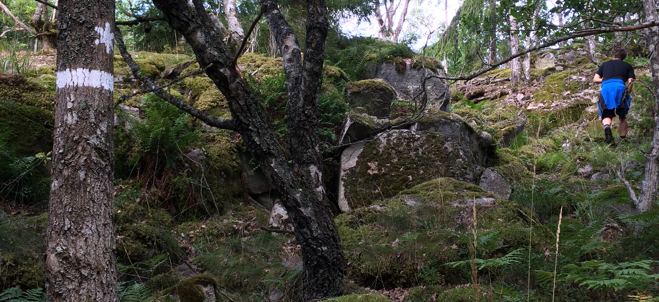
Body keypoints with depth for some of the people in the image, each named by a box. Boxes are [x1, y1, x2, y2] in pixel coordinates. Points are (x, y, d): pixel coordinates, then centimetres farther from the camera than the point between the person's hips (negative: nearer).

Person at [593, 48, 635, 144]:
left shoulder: (605, 64, 30)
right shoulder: (628, 66, 25)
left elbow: (595, 79, 23)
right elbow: (630, 82, 11)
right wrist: (627, 94, 20)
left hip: (605, 88, 0)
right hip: (620, 87, 0)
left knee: (606, 115, -3)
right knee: (622, 116, 15)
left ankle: (606, 126, -37)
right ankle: (623, 139, 9)